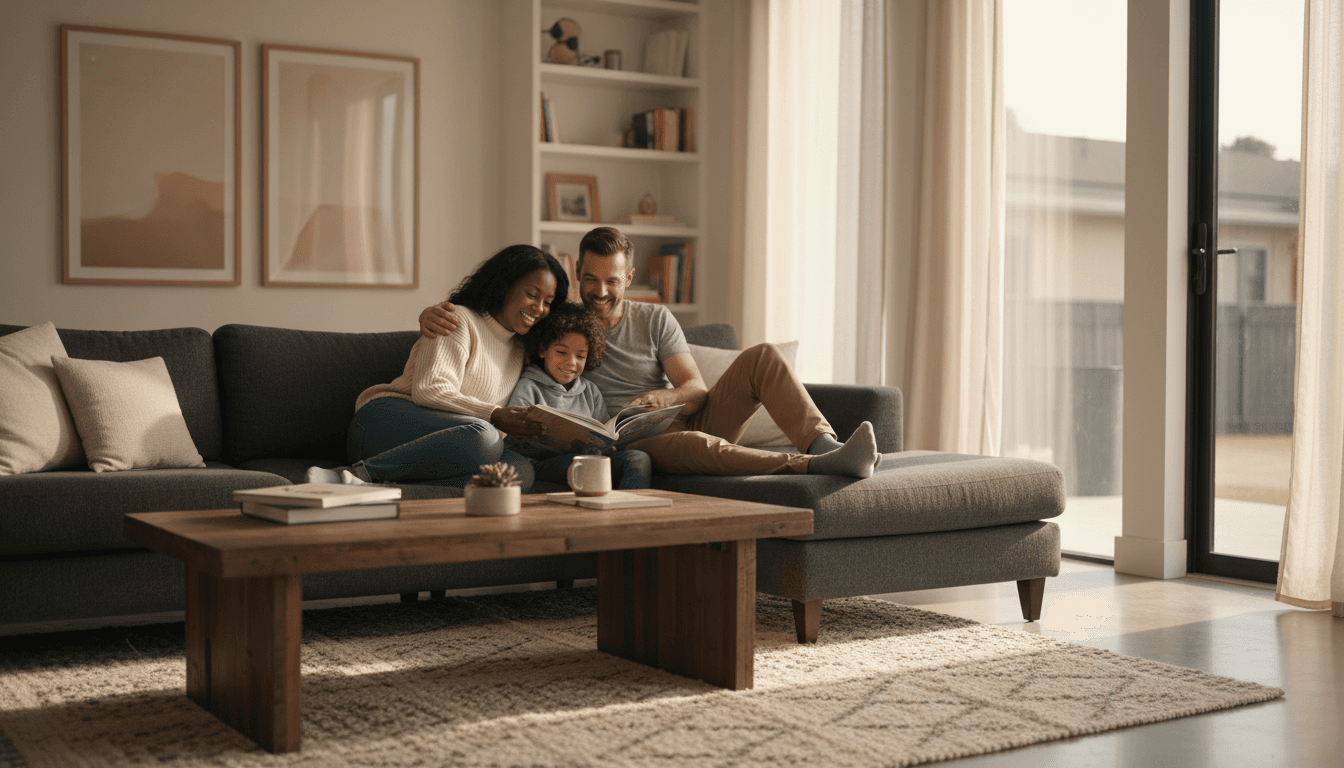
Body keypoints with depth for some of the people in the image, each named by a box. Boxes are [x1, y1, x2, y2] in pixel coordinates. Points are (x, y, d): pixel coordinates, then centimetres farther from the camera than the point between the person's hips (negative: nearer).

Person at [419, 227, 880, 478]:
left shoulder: (655, 320, 12)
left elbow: (696, 390, 4)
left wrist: (666, 396, -21)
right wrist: (434, 314, -20)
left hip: (687, 420, 4)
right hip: (636, 442, -4)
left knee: (763, 357, -17)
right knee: (688, 444, -41)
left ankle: (822, 442, -36)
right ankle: (820, 466, -52)